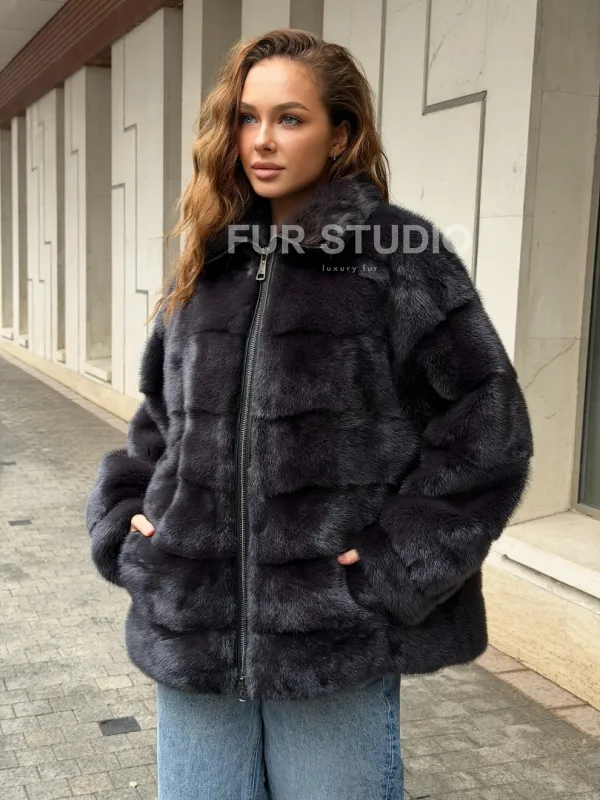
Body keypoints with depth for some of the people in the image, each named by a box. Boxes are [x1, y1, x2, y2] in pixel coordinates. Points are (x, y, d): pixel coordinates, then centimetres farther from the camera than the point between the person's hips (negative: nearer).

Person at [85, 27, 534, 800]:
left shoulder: (401, 255, -7)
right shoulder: (205, 262, 10)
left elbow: (486, 433, -9)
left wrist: (397, 570, -13)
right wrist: (121, 524, 5)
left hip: (334, 639, -4)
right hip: (192, 629, 5)